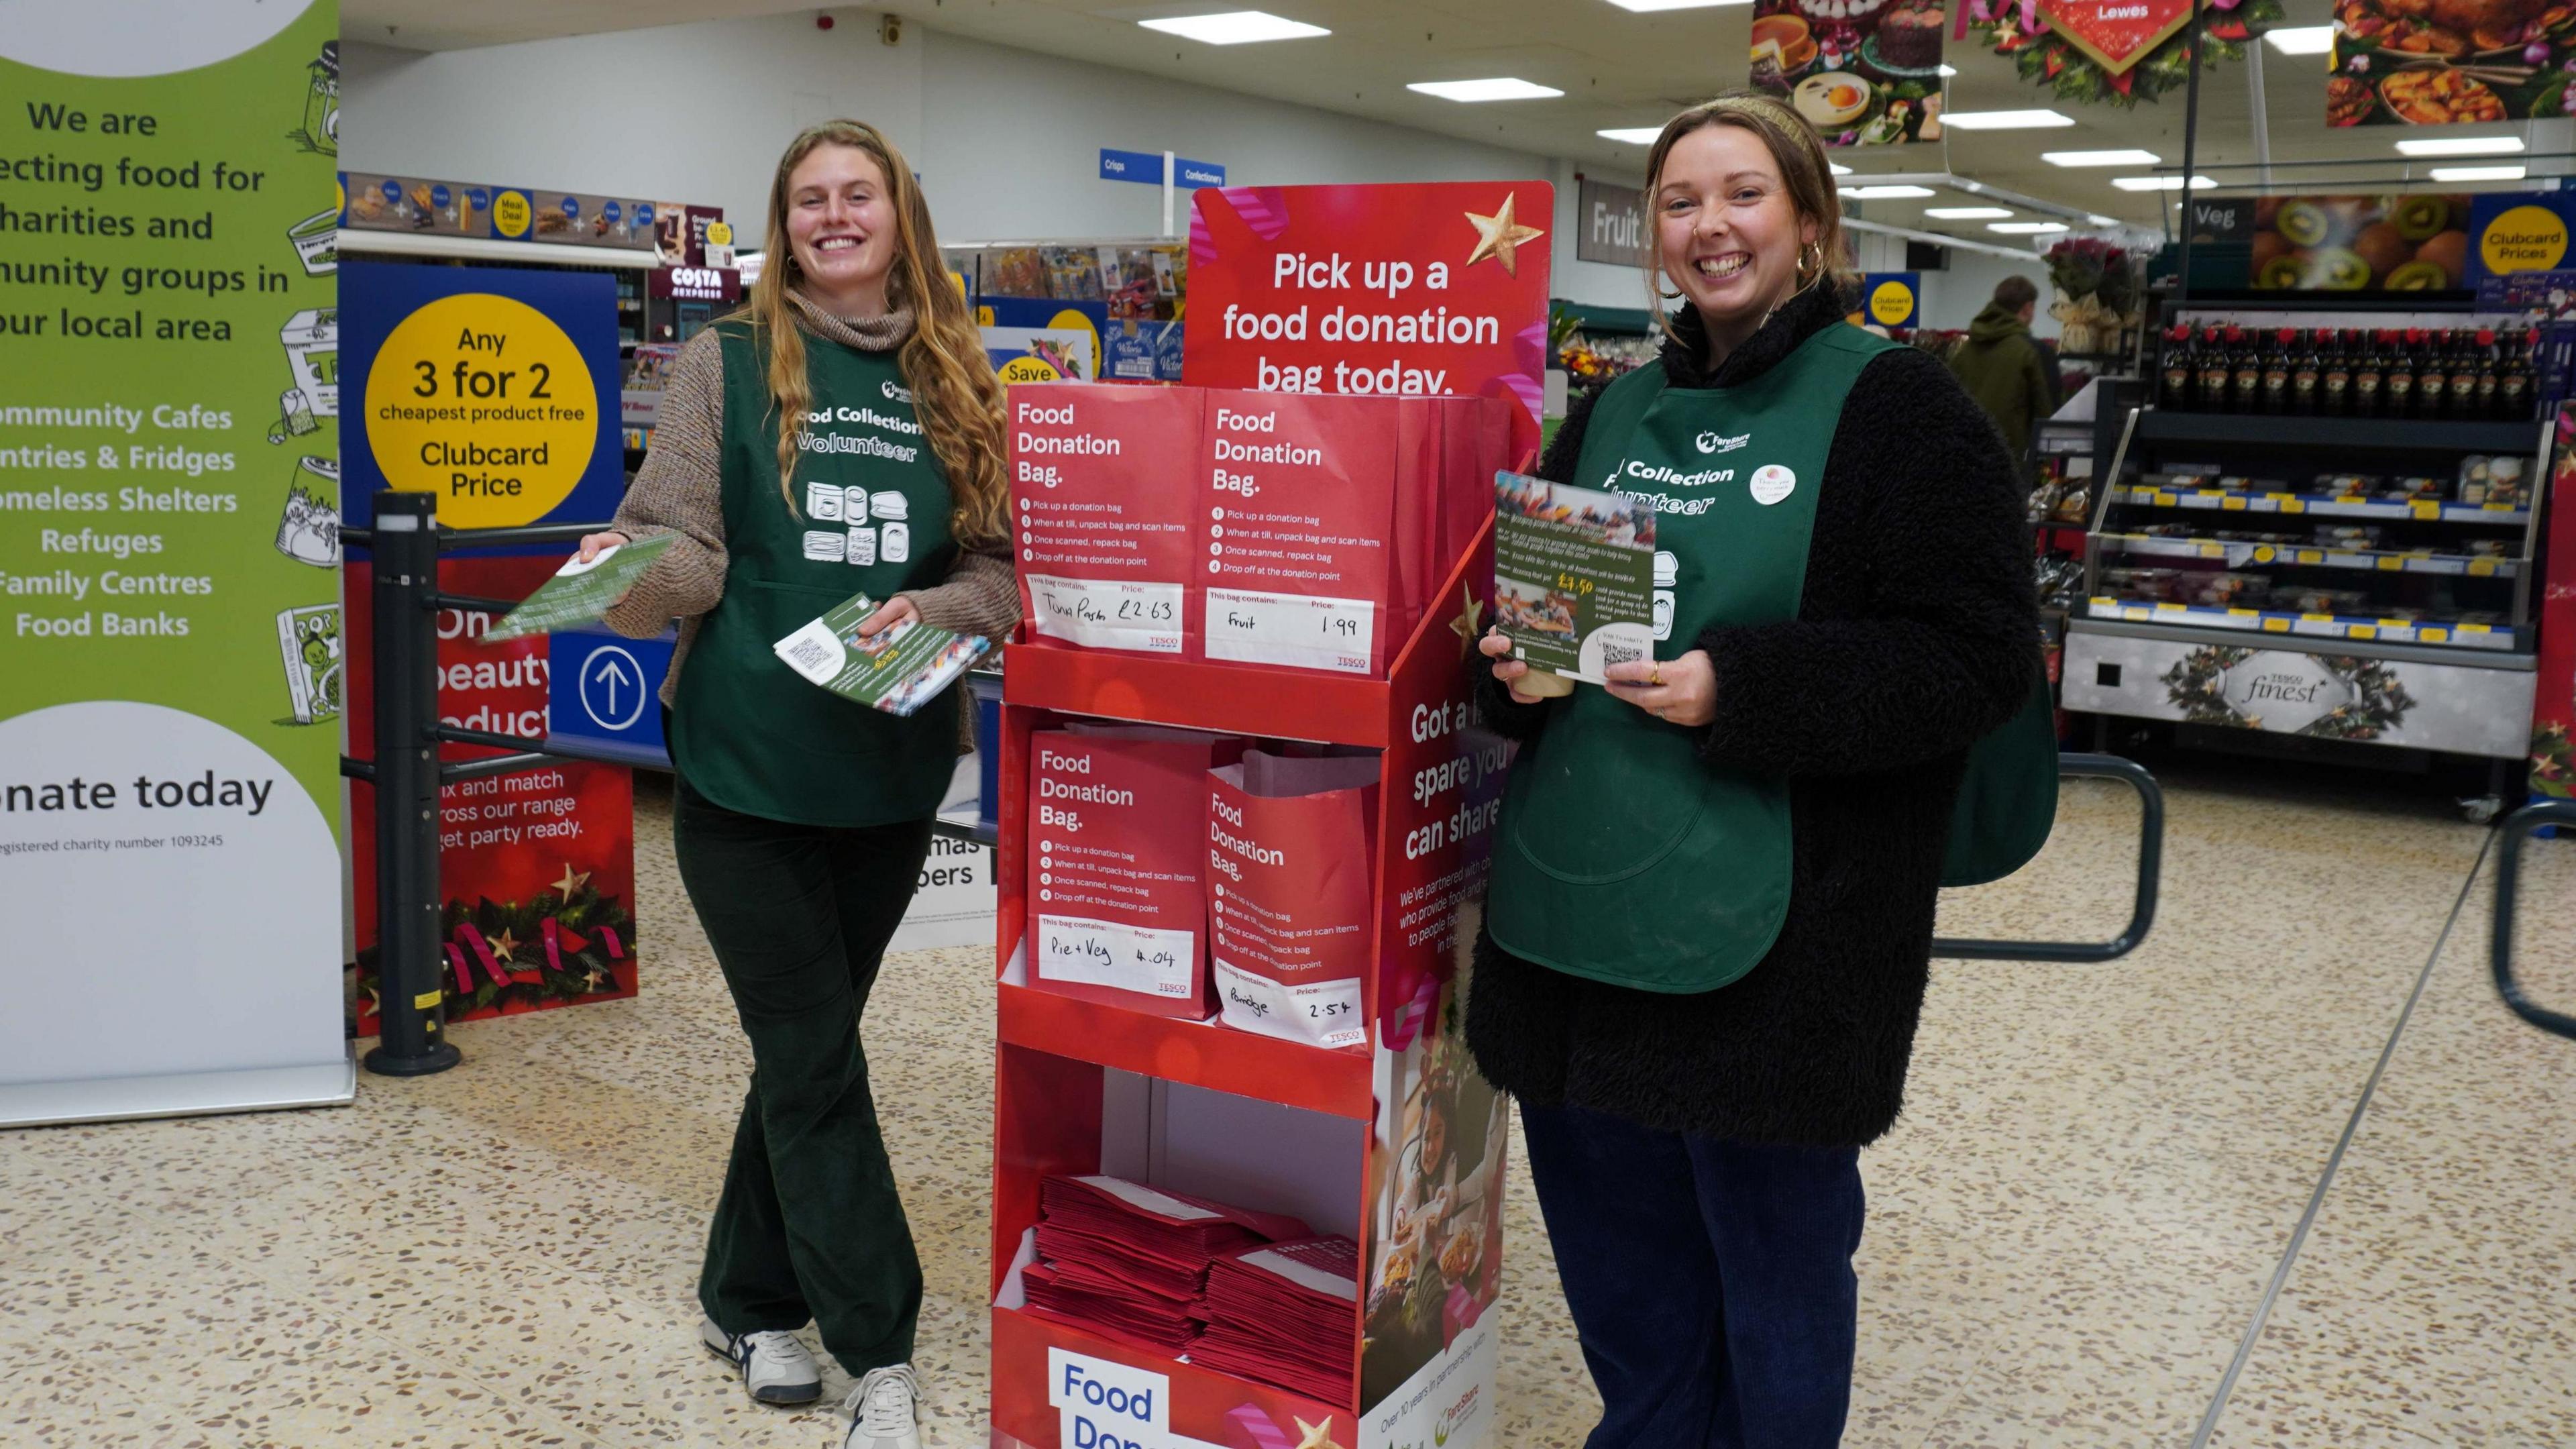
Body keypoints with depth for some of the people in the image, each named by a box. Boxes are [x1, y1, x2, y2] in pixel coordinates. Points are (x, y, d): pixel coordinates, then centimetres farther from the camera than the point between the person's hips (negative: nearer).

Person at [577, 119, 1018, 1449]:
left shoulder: (957, 383, 6)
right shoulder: (728, 365, 0)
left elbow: (1003, 568, 4)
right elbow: (682, 551, -6)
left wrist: (930, 613, -15)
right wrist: (627, 576, -28)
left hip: (894, 773, 3)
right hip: (746, 766, -3)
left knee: (804, 1049, 15)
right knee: (816, 1061, 0)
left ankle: (750, 1302, 33)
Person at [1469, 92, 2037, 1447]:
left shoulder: (1893, 405, -6)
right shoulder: (1615, 412, 13)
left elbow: (1978, 658, -13)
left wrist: (1738, 688, -22)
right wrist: (1518, 665, -2)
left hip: (1778, 930, -6)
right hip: (1578, 904, 6)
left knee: (1773, 1260, 10)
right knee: (1618, 1256, 18)